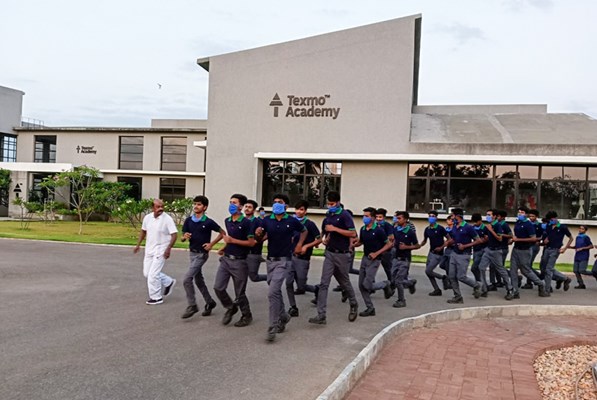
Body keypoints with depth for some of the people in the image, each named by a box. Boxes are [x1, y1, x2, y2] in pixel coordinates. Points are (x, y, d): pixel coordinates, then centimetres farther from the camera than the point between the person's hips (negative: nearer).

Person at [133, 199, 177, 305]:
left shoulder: (167, 219, -16)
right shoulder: (147, 218, 1)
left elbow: (174, 234, -17)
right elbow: (143, 231, 16)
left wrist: (168, 249, -25)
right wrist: (138, 245, 15)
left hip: (161, 251, -7)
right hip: (149, 250, 7)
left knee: (153, 274, -7)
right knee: (147, 273, 13)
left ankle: (156, 297, 8)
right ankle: (169, 282, 29)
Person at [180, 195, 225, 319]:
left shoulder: (208, 222, -13)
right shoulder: (188, 220, 1)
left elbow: (222, 233, -3)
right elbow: (183, 238, 6)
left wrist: (211, 244, -10)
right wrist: (185, 237, -18)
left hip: (202, 254, -6)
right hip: (192, 253, 7)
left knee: (187, 279, -14)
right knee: (198, 280, 16)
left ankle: (192, 306, -1)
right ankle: (210, 302, 32)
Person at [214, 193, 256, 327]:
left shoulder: (247, 223, -13)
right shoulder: (227, 221, 9)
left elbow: (251, 243, -16)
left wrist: (233, 241, -19)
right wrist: (224, 248, 9)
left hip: (239, 262, -6)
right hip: (226, 259, 6)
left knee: (239, 292, 4)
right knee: (218, 287, -1)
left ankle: (247, 316, 24)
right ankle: (230, 308, 23)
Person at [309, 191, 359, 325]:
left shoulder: (344, 215, -10)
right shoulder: (328, 216, 10)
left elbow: (353, 233, -19)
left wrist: (335, 229, -23)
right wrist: (326, 239, 7)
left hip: (342, 254, -5)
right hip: (329, 253, 5)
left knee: (344, 282, 12)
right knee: (324, 284, -6)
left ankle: (354, 305, 38)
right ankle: (321, 315, -8)